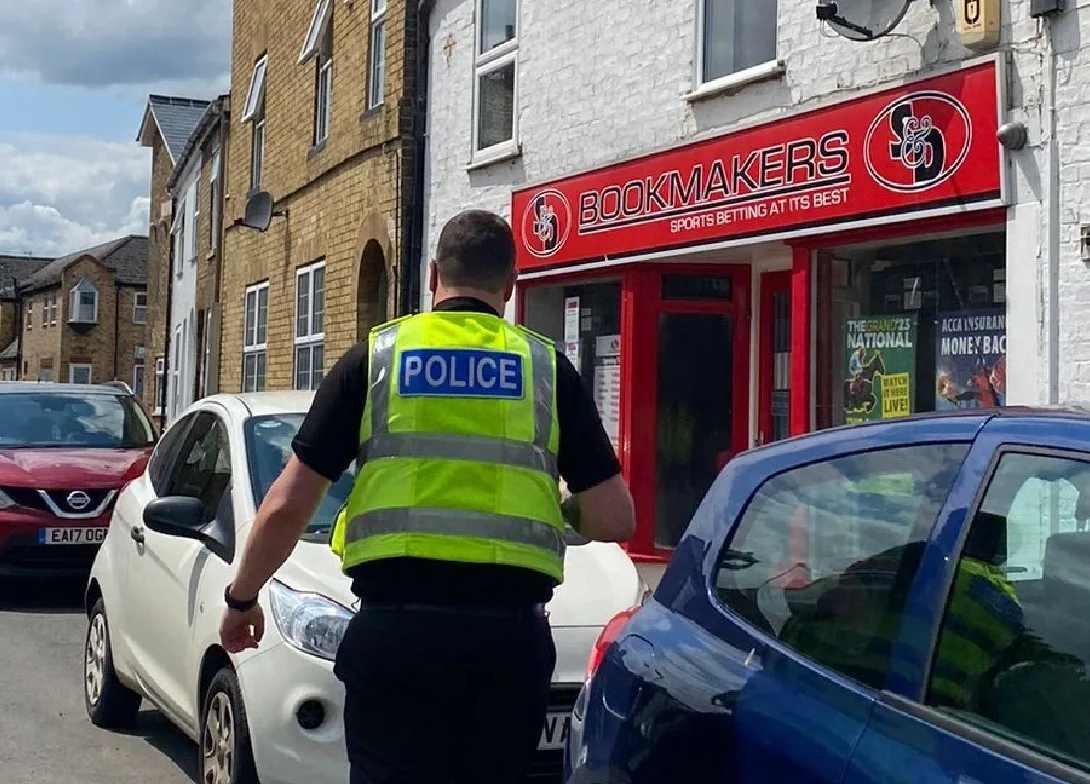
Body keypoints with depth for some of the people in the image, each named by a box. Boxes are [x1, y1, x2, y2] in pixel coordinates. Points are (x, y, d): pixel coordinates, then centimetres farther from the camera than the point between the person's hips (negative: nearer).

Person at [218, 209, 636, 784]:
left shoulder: (374, 357, 5)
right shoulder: (547, 367, 7)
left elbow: (286, 507, 4)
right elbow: (615, 520, 3)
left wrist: (241, 598, 19)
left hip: (397, 624, -1)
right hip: (511, 629, 1)